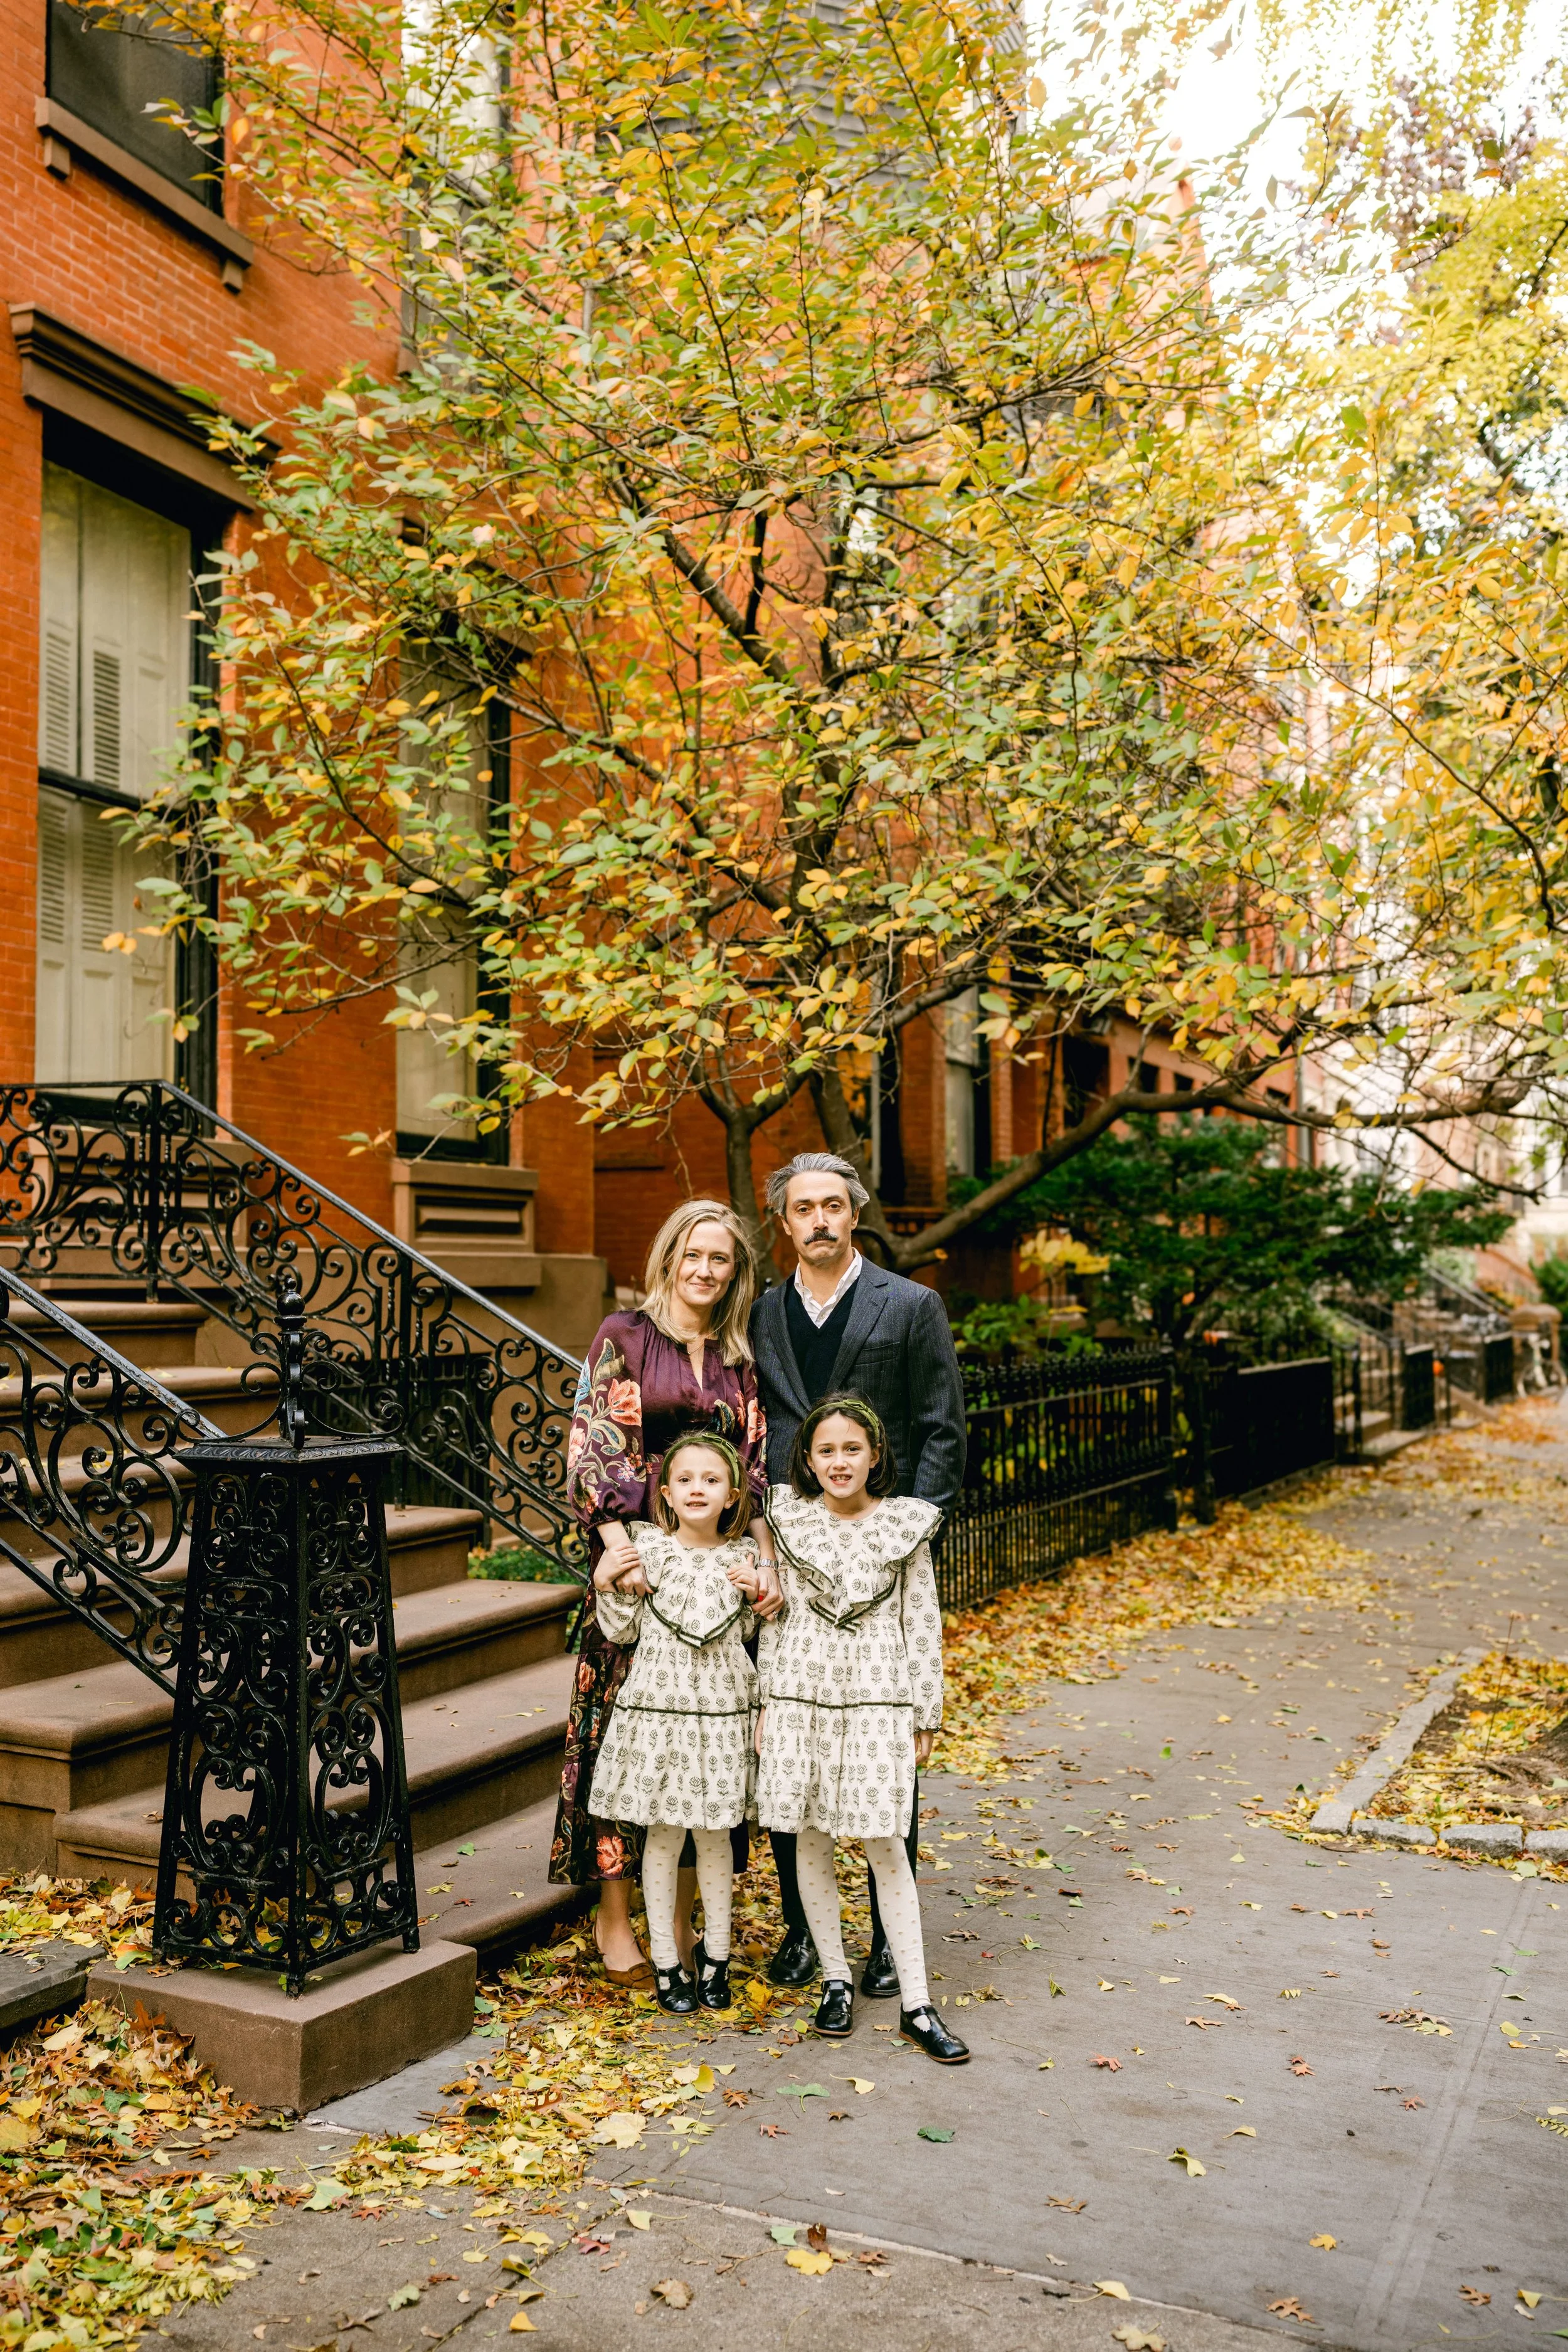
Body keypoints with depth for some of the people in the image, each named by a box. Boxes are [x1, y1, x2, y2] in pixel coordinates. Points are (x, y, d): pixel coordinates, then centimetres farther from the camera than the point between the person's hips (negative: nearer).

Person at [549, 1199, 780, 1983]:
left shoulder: (742, 1358, 11)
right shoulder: (623, 1336, -1)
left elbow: (756, 1467, 6)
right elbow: (589, 1446, -8)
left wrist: (769, 1561, -6)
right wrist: (615, 1536, -22)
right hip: (639, 1556, -4)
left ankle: (681, 1915, 19)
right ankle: (614, 1916, 14)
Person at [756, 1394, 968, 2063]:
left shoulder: (905, 1524, 0)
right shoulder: (788, 1519, 3)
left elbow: (922, 1623, 4)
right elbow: (774, 1614, 8)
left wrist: (925, 1714, 3)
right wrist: (765, 1699, 7)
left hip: (878, 1693, -2)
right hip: (802, 1691, 2)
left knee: (884, 1845, -3)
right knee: (810, 1842, 7)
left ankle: (915, 2004, 5)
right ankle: (835, 1980, 23)